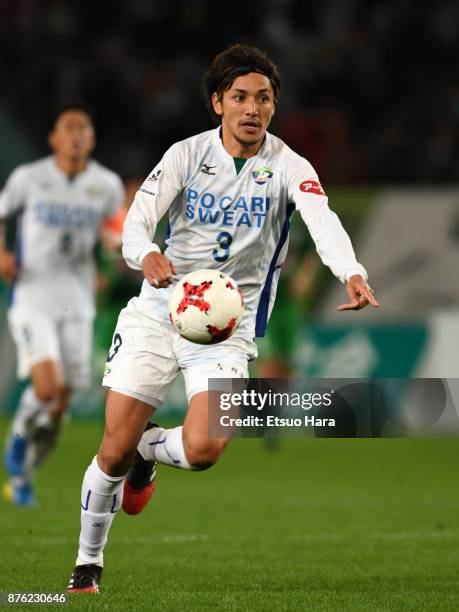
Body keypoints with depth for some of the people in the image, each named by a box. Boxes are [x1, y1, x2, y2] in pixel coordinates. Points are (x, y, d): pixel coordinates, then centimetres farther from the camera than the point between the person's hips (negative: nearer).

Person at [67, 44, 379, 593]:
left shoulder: (288, 167, -8)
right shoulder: (186, 155, -5)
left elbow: (323, 222, -26)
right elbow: (137, 219, -16)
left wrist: (352, 274, -47)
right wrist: (146, 255, -41)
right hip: (159, 310, 0)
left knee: (203, 449, -21)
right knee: (114, 451, -2)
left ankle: (148, 450, 17)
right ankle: (87, 564, 21)